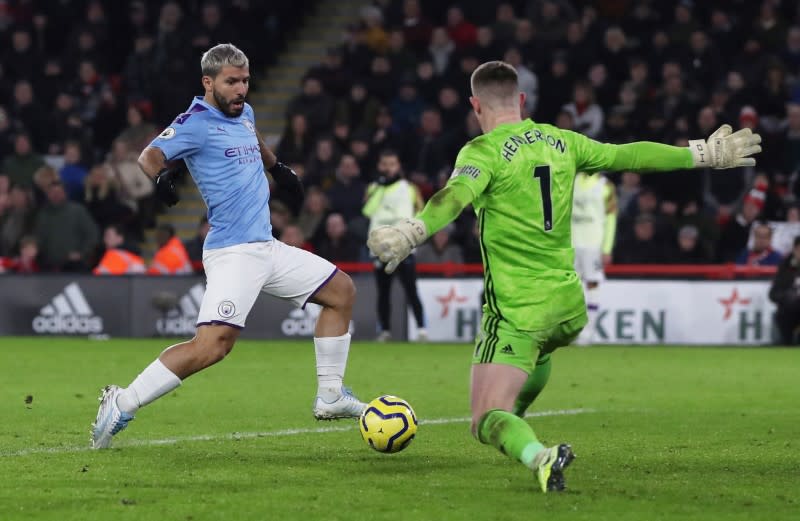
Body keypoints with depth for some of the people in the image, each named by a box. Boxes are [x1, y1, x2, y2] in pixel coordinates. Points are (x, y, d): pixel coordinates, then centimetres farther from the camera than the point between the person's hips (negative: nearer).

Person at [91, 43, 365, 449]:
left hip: (267, 248, 9)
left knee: (341, 291, 16)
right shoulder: (196, 123, -11)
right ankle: (120, 406, -18)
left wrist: (277, 167, 49)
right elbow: (150, 156, -26)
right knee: (212, 345, -24)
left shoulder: (244, 113, 14)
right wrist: (160, 176, -46)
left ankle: (330, 397, 21)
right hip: (233, 252, -9)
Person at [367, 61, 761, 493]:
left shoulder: (484, 151, -8)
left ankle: (538, 456, -40)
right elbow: (629, 156, 19)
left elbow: (454, 197, -29)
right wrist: (704, 154, 33)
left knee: (487, 422, -12)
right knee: (536, 352, 41)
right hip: (568, 304, 7)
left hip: (516, 308, -7)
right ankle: (514, 423, 57)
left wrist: (411, 232, -46)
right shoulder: (561, 142, 9)